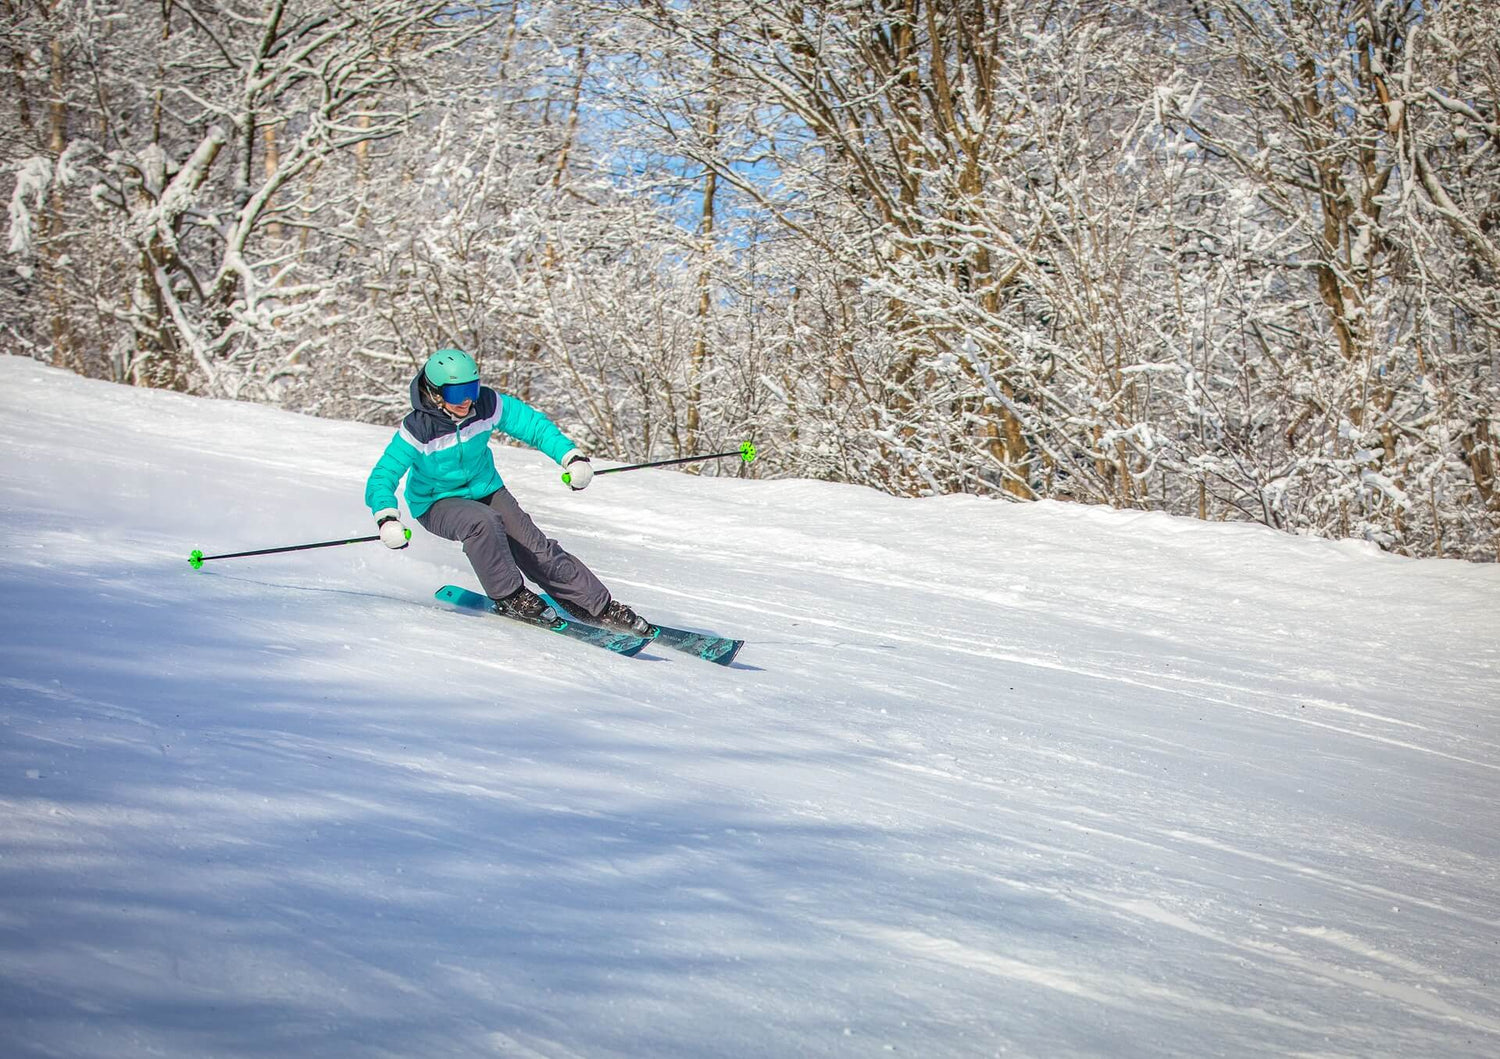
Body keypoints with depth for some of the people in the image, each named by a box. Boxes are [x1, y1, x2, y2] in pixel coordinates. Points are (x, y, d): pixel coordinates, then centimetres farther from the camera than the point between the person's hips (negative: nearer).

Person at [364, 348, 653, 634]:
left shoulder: (487, 405, -18)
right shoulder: (418, 429, -27)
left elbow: (533, 424, -7)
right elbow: (381, 479, -26)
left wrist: (571, 457, -19)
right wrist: (387, 518, -45)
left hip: (486, 490, 4)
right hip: (436, 504, -3)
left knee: (536, 549, -10)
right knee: (483, 521, -36)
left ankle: (601, 607, -4)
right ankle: (509, 596, -18)